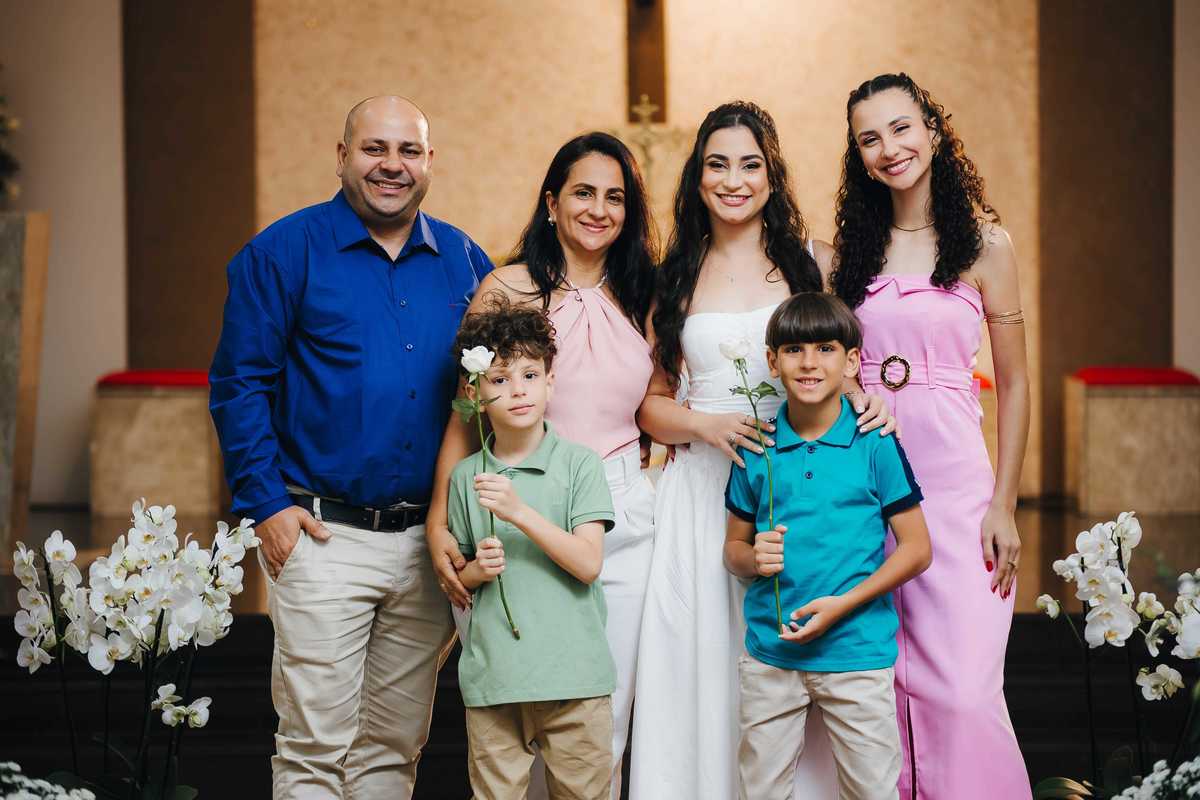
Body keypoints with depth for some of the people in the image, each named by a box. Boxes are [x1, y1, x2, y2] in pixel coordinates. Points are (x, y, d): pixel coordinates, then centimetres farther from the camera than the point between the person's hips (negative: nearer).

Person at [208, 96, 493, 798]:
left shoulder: (464, 261, 10)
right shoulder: (286, 251, -1)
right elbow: (239, 383, -3)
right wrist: (266, 502, -10)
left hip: (429, 544, 4)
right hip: (322, 535, -4)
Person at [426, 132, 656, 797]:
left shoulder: (637, 298, 11)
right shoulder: (508, 288, -3)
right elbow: (465, 412, -6)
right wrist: (439, 519, -14)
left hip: (624, 521, 4)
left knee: (605, 724, 8)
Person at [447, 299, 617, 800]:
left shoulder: (579, 463, 0)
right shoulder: (465, 476, 7)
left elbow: (589, 564, -9)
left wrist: (520, 512, -17)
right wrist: (478, 569, -7)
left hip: (573, 676, -2)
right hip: (490, 679, 2)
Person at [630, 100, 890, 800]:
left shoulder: (811, 263, 6)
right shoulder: (677, 278, 10)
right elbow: (652, 403, 10)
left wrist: (869, 403, -10)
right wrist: (706, 425, -9)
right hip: (702, 495, 1)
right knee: (703, 666, 1)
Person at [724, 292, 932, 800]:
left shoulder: (875, 446, -4)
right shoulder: (757, 450, 4)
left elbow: (916, 548, -3)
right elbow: (733, 546, 14)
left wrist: (843, 604, -13)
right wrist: (753, 557, -10)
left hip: (857, 650, -2)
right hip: (770, 651, 3)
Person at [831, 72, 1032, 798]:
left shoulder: (984, 243, 1)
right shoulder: (856, 248, 10)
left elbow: (1015, 385, 1)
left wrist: (1004, 505, -5)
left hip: (955, 485, -3)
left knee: (962, 687, -9)